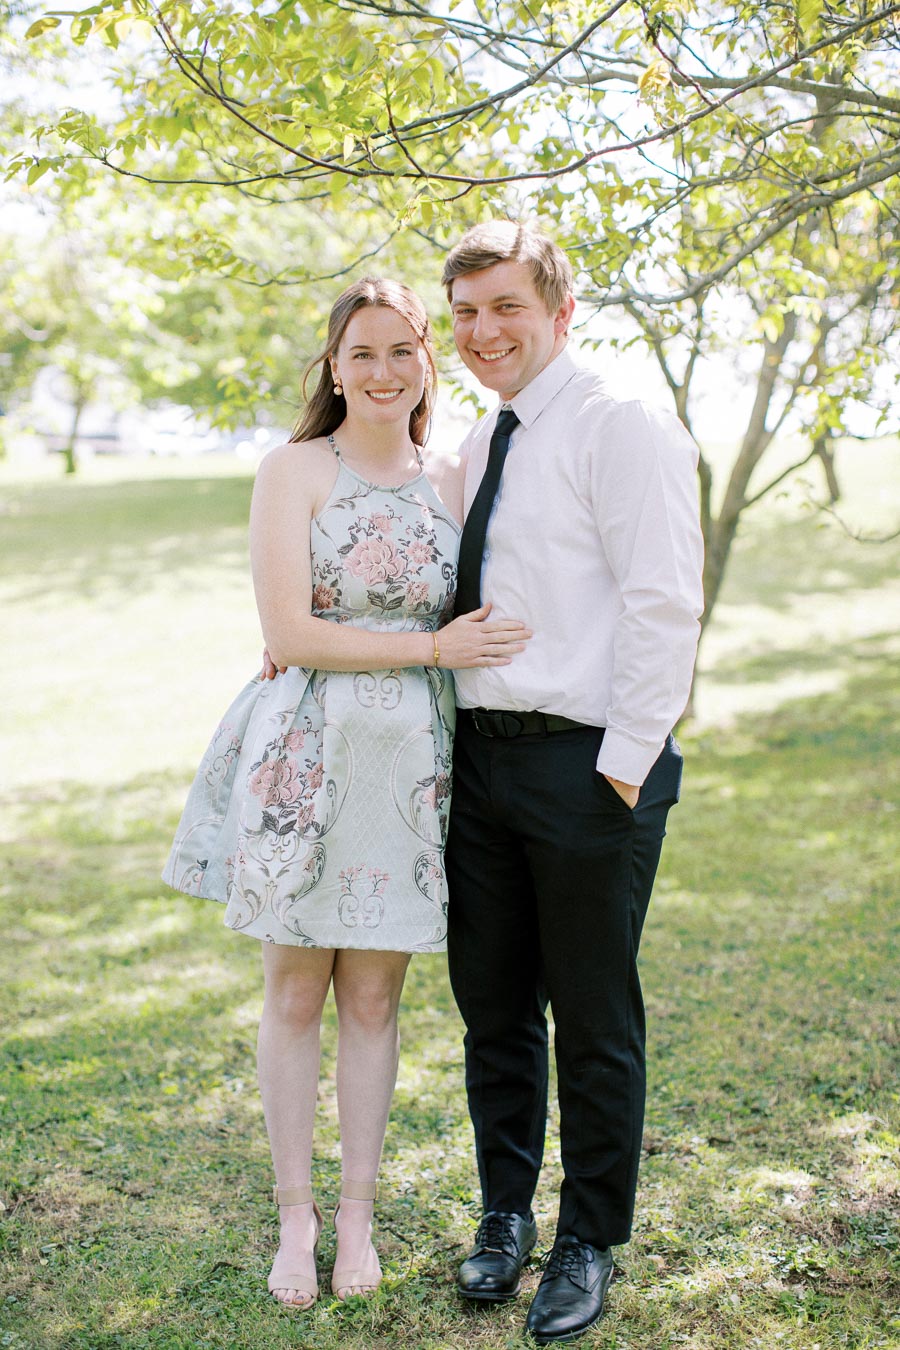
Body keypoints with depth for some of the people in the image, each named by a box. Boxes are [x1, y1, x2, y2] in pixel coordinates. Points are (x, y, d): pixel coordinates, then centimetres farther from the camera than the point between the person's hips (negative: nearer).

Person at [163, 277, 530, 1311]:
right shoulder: (295, 470, -3)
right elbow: (288, 633, -11)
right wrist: (431, 648, -12)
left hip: (410, 762, 3)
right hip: (306, 757, -3)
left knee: (374, 995, 10)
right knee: (295, 994, 7)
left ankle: (357, 1214, 25)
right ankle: (295, 1215, 23)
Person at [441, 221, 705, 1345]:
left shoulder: (622, 430, -8)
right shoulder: (474, 449, 15)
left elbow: (664, 607, -15)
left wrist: (620, 767, -16)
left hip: (586, 765, -7)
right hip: (480, 757, 7)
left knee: (593, 1020, 7)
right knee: (491, 1006, 16)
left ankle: (588, 1244, 25)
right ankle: (505, 1216, 34)